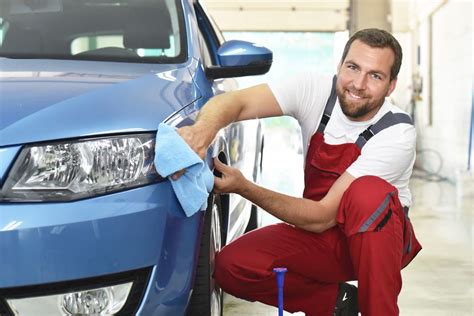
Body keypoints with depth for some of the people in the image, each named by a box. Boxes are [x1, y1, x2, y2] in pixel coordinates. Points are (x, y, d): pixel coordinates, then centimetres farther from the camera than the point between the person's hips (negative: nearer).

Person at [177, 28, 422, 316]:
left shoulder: (398, 134, -25)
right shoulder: (315, 90, -12)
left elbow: (323, 218, -27)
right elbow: (237, 101, -24)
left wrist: (244, 188, -34)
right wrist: (204, 128, -49)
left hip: (384, 237, -4)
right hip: (322, 238, 4)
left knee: (368, 193, -38)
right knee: (231, 266, -20)